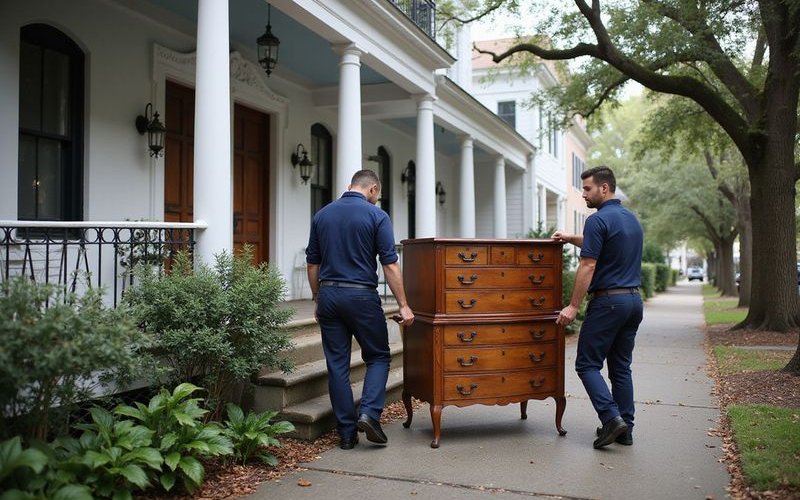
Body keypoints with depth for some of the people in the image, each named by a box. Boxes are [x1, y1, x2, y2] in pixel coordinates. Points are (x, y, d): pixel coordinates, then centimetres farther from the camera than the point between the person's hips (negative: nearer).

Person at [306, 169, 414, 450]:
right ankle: (369, 413, -6)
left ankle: (347, 432, 10)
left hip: (328, 295, 4)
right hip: (362, 295, -4)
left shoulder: (322, 215, 9)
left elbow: (312, 263, 12)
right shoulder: (376, 216, -5)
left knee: (337, 365, 8)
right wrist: (403, 305, -6)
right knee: (378, 357, 12)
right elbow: (390, 265, -9)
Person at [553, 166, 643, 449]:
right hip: (634, 300, 9)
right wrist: (571, 239, 29)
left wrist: (573, 306, -13)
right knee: (621, 367, 12)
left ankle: (612, 418, -10)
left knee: (588, 364, 0)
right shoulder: (632, 219, 15)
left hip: (608, 301, -9)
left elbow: (588, 266, -17)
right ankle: (625, 429, 14)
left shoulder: (598, 220, -14)